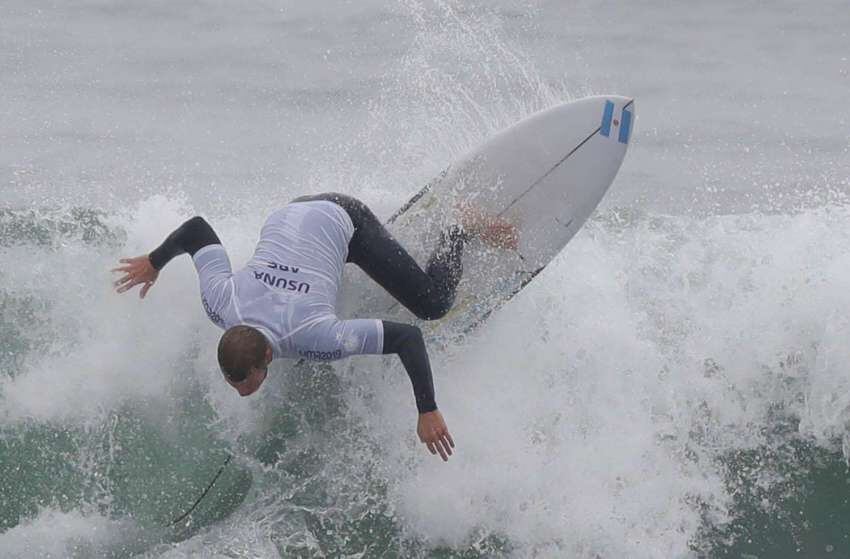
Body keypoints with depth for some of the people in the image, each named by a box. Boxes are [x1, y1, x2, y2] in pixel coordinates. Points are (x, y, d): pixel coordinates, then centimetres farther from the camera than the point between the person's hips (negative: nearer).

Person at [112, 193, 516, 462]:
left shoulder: (315, 336, -39)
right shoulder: (220, 304, -29)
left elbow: (408, 337, -37)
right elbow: (197, 227, -16)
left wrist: (428, 412, -38)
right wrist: (153, 262, 3)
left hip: (340, 220, -5)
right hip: (287, 216, 5)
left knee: (433, 305, -7)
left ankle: (461, 231, 22)